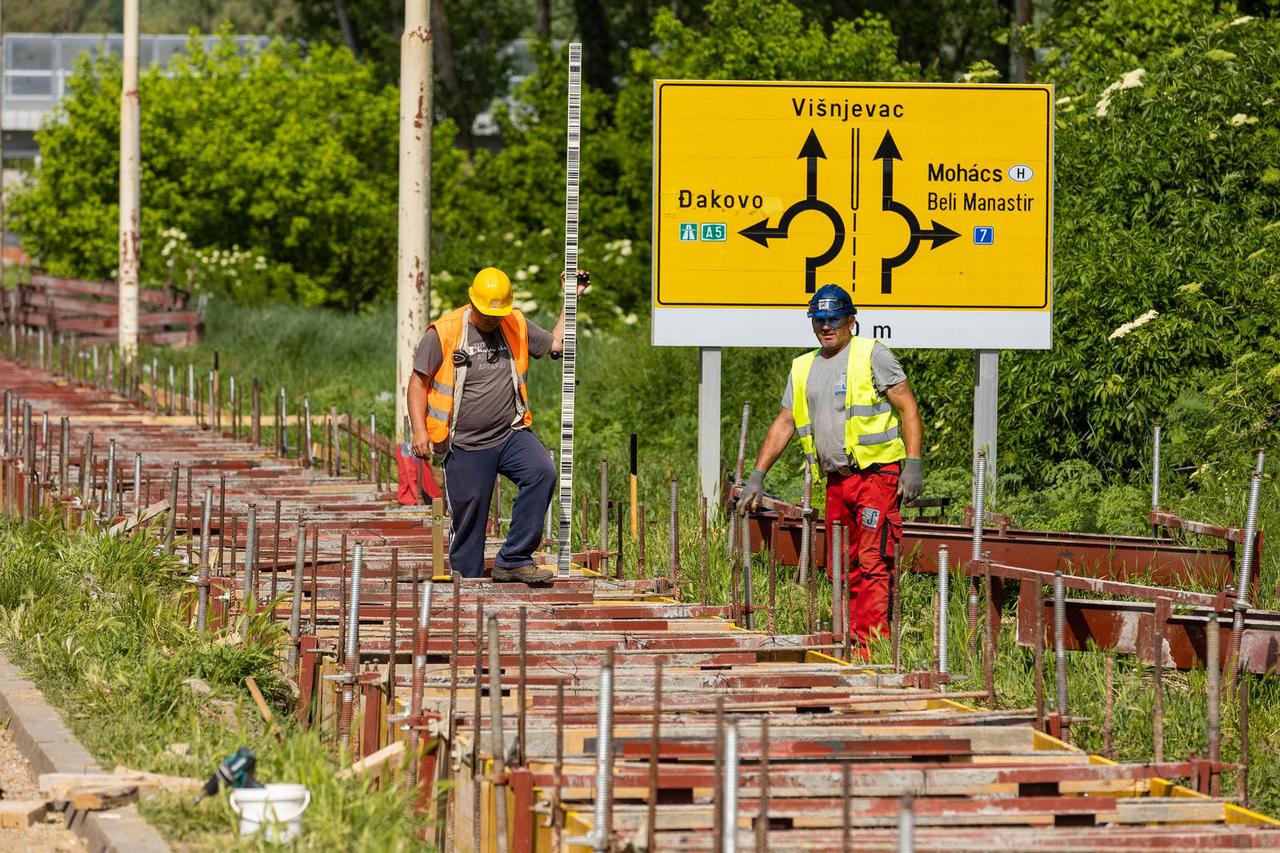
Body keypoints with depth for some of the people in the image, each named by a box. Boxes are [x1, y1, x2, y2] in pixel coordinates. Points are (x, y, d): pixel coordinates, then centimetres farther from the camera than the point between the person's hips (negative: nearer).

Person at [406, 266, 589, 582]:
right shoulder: (443, 333, -5)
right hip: (466, 447, -3)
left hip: (511, 435, 3)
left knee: (542, 473, -24)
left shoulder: (517, 326, 7)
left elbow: (556, 344, 20)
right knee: (468, 521, 0)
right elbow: (418, 383, -1)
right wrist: (420, 430, -9)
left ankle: (513, 561, -19)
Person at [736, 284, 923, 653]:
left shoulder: (872, 355, 1)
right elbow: (783, 424, 23)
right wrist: (757, 476, 16)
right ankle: (852, 645, 8)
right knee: (842, 569, 5)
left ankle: (871, 647, -17)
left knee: (872, 562, -13)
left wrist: (913, 464, -12)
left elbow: (908, 407, -3)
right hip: (836, 481, 7)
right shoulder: (803, 368, 19)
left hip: (877, 474, -7)